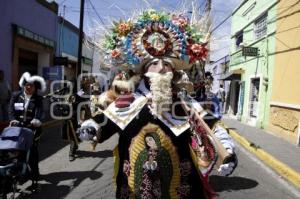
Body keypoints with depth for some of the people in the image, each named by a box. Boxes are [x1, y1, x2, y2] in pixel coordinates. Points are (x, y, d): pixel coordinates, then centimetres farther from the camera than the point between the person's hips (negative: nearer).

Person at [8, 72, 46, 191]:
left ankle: (34, 178, -1)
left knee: (32, 153, -6)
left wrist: (36, 121, -31)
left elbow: (39, 112, -11)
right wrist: (13, 120, -19)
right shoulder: (16, 96, 10)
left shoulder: (38, 99, 5)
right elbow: (11, 110, -1)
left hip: (32, 128, -2)